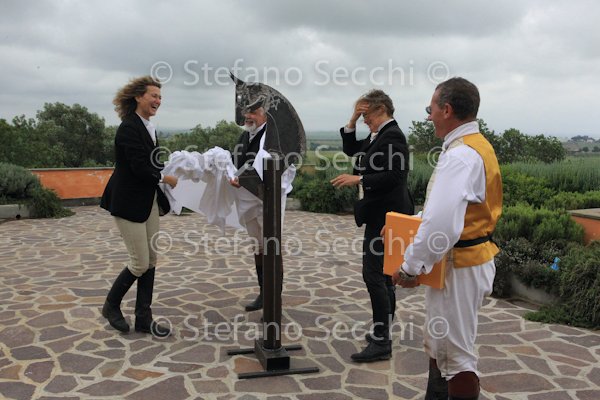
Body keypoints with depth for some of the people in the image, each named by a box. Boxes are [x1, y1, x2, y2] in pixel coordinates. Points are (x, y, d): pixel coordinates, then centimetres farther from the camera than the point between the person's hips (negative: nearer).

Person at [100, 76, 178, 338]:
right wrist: (165, 178, -8)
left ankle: (144, 318, 17)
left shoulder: (147, 128, 11)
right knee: (141, 263, -3)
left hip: (148, 201, 9)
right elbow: (139, 168, -22)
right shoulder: (129, 128, -17)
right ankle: (111, 306, 21)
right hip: (129, 203, -9)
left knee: (151, 261, 9)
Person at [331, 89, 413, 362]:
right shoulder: (378, 136, 15)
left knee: (374, 275, -10)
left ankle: (381, 342, -3)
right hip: (380, 215, 11)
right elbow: (350, 149, 18)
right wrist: (353, 120, 7)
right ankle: (382, 334, 27)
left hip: (384, 216, -11)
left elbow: (394, 177, -23)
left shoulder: (392, 136, -15)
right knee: (382, 275, 15)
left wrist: (358, 179, -22)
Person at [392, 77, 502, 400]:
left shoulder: (460, 156, -24)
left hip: (458, 266, -11)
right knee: (438, 343, 23)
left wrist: (411, 267, -21)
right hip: (468, 257, 11)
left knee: (455, 353, 4)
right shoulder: (477, 146, 10)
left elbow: (441, 225, -32)